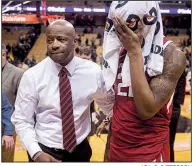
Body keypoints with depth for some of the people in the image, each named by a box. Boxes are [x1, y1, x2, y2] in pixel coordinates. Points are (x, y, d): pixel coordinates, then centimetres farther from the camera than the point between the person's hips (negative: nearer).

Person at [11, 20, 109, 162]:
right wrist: (36, 153, -20)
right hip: (44, 151, -2)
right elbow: (22, 121, -8)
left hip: (80, 150, 2)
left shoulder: (93, 71, -8)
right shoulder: (32, 76, -13)